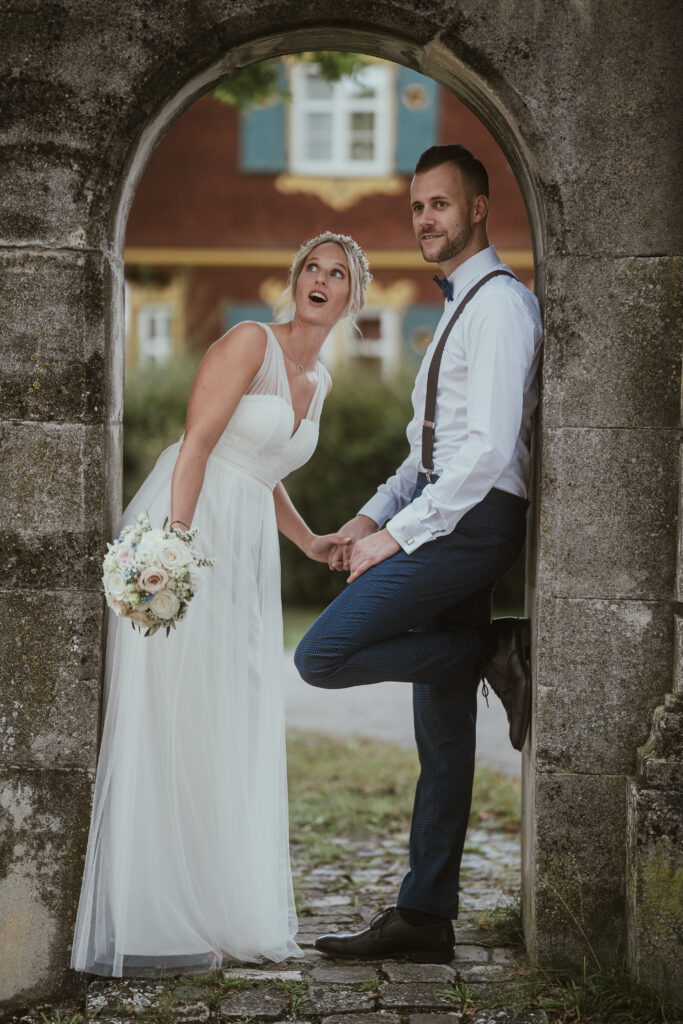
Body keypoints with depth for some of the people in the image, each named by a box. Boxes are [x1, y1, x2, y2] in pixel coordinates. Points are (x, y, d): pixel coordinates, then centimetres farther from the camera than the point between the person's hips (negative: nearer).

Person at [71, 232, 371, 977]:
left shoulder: (318, 383, 17)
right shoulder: (251, 342, -7)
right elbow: (196, 444, -16)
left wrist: (308, 543, 19)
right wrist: (175, 545, -24)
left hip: (243, 556, 8)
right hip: (187, 532, -8)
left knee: (231, 732, 10)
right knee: (163, 720, -8)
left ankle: (217, 910, 19)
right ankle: (142, 928, -5)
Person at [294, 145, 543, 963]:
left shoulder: (500, 305, -10)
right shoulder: (460, 307, 21)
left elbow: (489, 450, -19)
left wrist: (398, 535, -17)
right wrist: (374, 514, 12)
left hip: (471, 522, -9)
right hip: (446, 522, 9)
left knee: (322, 656, -18)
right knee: (442, 732, 8)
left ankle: (495, 653, -6)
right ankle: (424, 919, 12)